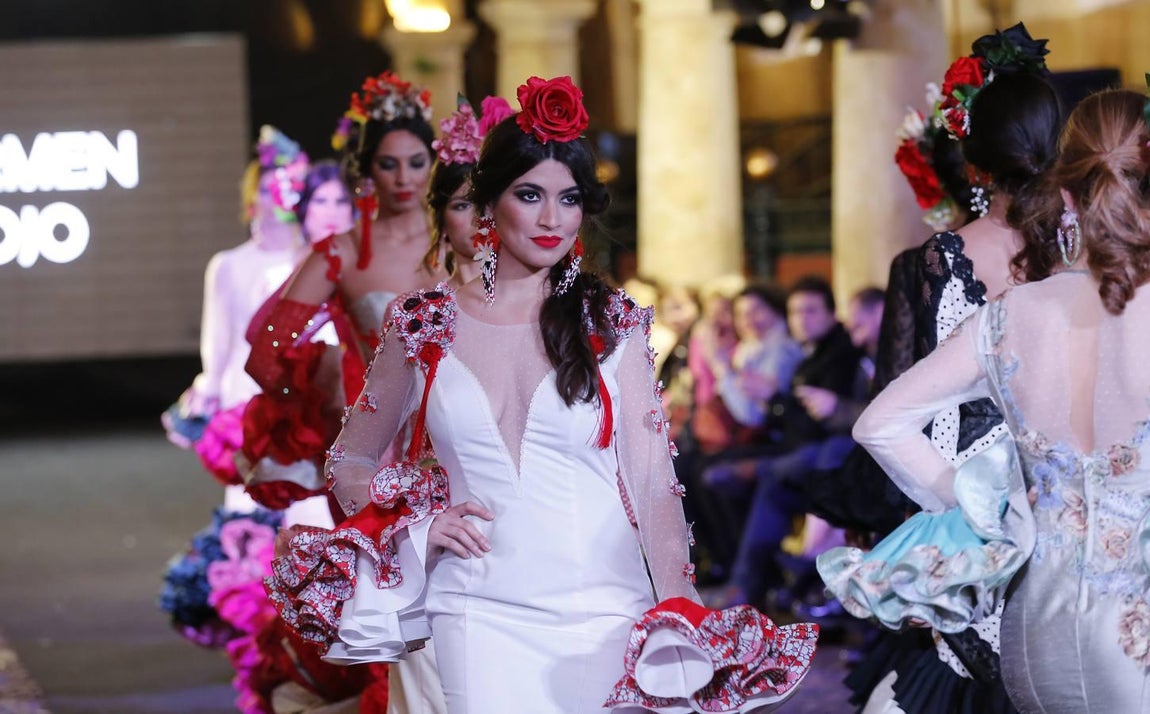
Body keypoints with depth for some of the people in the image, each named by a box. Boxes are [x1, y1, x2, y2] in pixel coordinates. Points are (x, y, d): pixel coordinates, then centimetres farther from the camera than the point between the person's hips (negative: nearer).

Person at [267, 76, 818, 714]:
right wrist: (417, 523, -3)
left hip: (605, 606, 0)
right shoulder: (426, 326, 6)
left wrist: (680, 606, -15)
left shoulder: (611, 323, 5)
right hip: (482, 610, 0)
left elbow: (651, 476, 0)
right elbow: (349, 463, 16)